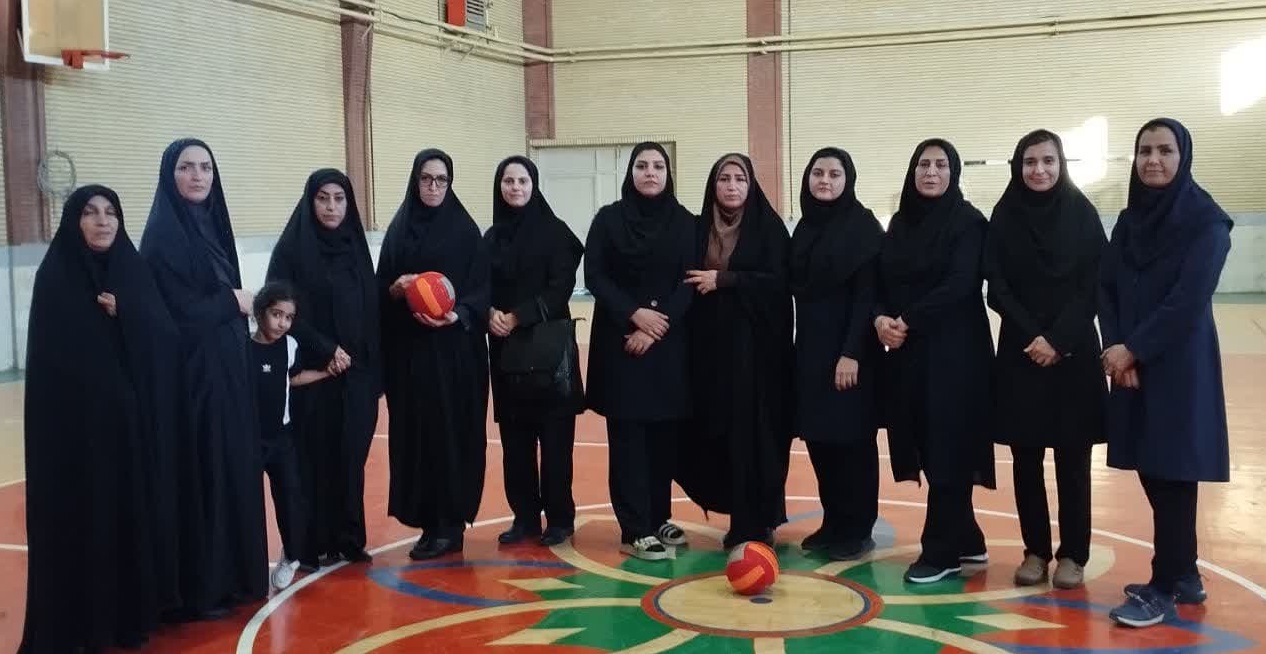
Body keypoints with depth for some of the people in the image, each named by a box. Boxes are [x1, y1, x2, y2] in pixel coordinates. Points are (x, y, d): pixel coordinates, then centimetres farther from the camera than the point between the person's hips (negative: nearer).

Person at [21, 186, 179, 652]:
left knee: (138, 511, 8)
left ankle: (135, 606, 21)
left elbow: (166, 338, 0)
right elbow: (52, 358, -10)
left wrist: (124, 312, -14)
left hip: (137, 421, 4)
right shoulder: (54, 277, -4)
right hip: (77, 422, -4)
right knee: (83, 517, 1)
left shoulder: (133, 271, 9)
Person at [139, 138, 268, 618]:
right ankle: (196, 590, 8)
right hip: (191, 374, -8)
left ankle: (232, 574, 24)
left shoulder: (211, 223, 12)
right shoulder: (163, 233, -12)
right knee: (200, 476, -3)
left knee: (232, 469, 12)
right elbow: (180, 310, -18)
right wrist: (235, 302, -6)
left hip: (228, 369, 8)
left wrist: (238, 306, -2)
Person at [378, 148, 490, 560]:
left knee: (452, 432, -3)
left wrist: (457, 315, -20)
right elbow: (381, 290, 10)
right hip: (409, 350, 3)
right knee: (415, 434, 3)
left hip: (455, 349, -3)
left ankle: (450, 523, 5)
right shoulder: (398, 229, 9)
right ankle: (429, 521, 13)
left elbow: (481, 287, -4)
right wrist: (396, 289, -12)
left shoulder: (465, 229, 1)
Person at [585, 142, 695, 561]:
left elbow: (690, 282, -1)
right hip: (620, 341, -2)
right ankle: (635, 530, 1)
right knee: (628, 435, -3)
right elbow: (594, 277, -3)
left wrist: (657, 326, -12)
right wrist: (634, 314, -14)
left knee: (665, 434, 5)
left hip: (670, 344, 2)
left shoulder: (685, 223, 5)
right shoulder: (608, 219, 2)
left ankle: (658, 519, 19)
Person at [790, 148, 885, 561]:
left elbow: (868, 294, -14)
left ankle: (857, 530, 12)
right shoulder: (805, 227, 11)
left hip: (848, 348, -7)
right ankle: (833, 523, 23)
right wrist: (800, 347, 11)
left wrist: (851, 352, -19)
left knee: (852, 440, 1)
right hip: (810, 347, 7)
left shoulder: (863, 226, -9)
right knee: (818, 438, 10)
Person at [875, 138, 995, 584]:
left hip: (954, 351, -6)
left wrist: (909, 321, -17)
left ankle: (942, 551, 6)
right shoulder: (900, 222, 14)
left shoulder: (968, 221, -4)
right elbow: (881, 279, 10)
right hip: (906, 351, 6)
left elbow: (960, 285, -16)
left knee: (948, 450, -3)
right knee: (928, 450, 9)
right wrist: (881, 318, -9)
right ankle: (965, 541, 23)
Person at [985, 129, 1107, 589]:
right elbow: (998, 287, -1)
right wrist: (1031, 336, -12)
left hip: (1074, 353, -1)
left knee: (1072, 458, 4)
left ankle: (1073, 555, 14)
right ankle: (1035, 551, 16)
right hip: (1020, 353, 1)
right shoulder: (1004, 216, 2)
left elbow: (1093, 285, -4)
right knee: (1026, 458, 5)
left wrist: (1058, 339, -14)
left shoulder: (1082, 213, 0)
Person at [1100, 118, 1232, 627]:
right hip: (1131, 364, 6)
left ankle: (1164, 590, 8)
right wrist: (1114, 347, -9)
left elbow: (1189, 300, -16)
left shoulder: (1206, 220, -8)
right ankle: (1184, 576, 25)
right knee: (1151, 472, 10)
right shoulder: (1129, 220, 10)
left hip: (1180, 367, -6)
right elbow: (1107, 288, 6)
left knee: (1172, 475, -2)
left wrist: (1132, 348, -15)